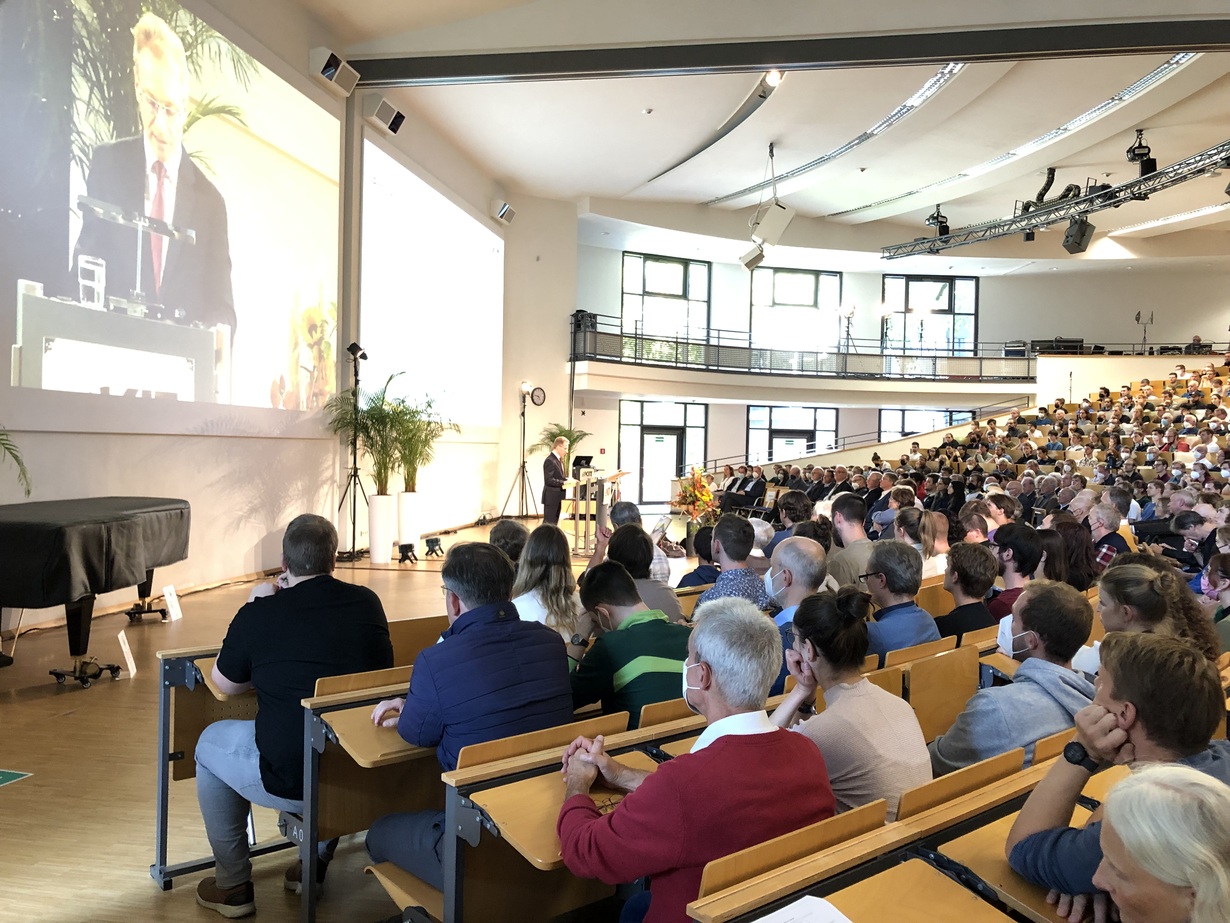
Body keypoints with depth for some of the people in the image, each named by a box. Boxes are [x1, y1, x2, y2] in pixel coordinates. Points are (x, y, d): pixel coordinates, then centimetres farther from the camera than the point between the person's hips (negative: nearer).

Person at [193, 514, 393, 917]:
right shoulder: (367, 603, -4)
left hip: (292, 781, -3)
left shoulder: (258, 615, -13)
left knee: (210, 742, 25)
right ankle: (316, 862, 41)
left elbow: (225, 684, 5)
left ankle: (233, 885, 32)